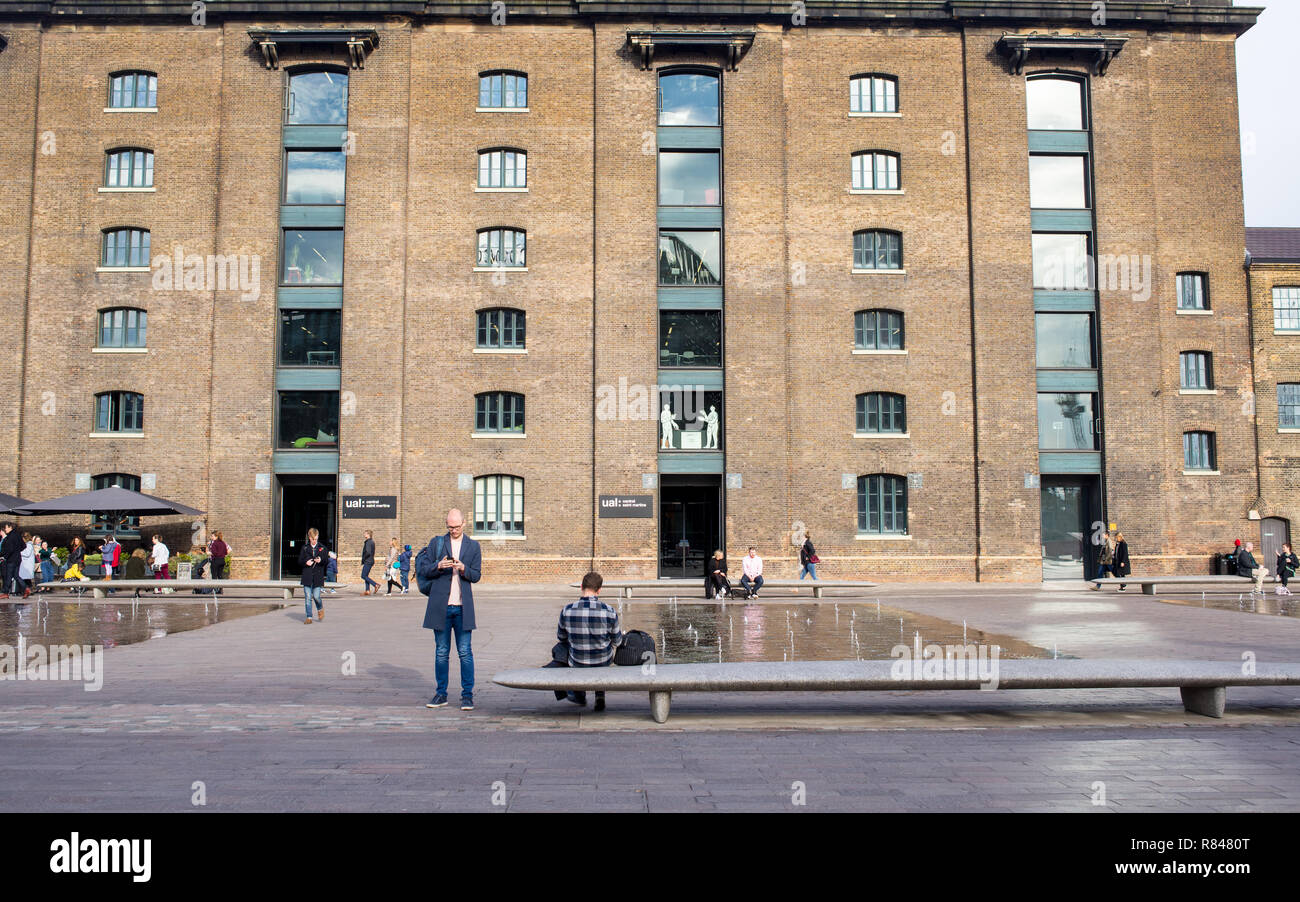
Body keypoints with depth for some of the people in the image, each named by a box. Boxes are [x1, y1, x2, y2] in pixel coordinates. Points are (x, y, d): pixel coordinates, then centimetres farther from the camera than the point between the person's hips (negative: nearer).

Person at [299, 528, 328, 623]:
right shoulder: (305, 548, 9)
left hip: (318, 576, -1)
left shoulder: (322, 548, 7)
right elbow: (299, 561, 9)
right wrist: (306, 562, -12)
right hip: (307, 576, 1)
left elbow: (326, 559, 0)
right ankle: (309, 617, 4)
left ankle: (320, 608, 26)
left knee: (316, 596, -5)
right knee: (307, 597, -1)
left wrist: (321, 560, -21)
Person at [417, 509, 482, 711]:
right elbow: (423, 569, 4)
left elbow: (476, 575, 3)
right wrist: (438, 566, -15)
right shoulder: (436, 543, 8)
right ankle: (441, 694, 16)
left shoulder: (473, 546, 9)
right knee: (441, 652, 7)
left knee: (465, 652, -2)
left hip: (463, 607, -1)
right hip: (440, 606, 1)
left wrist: (463, 568, -17)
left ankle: (467, 695, 4)